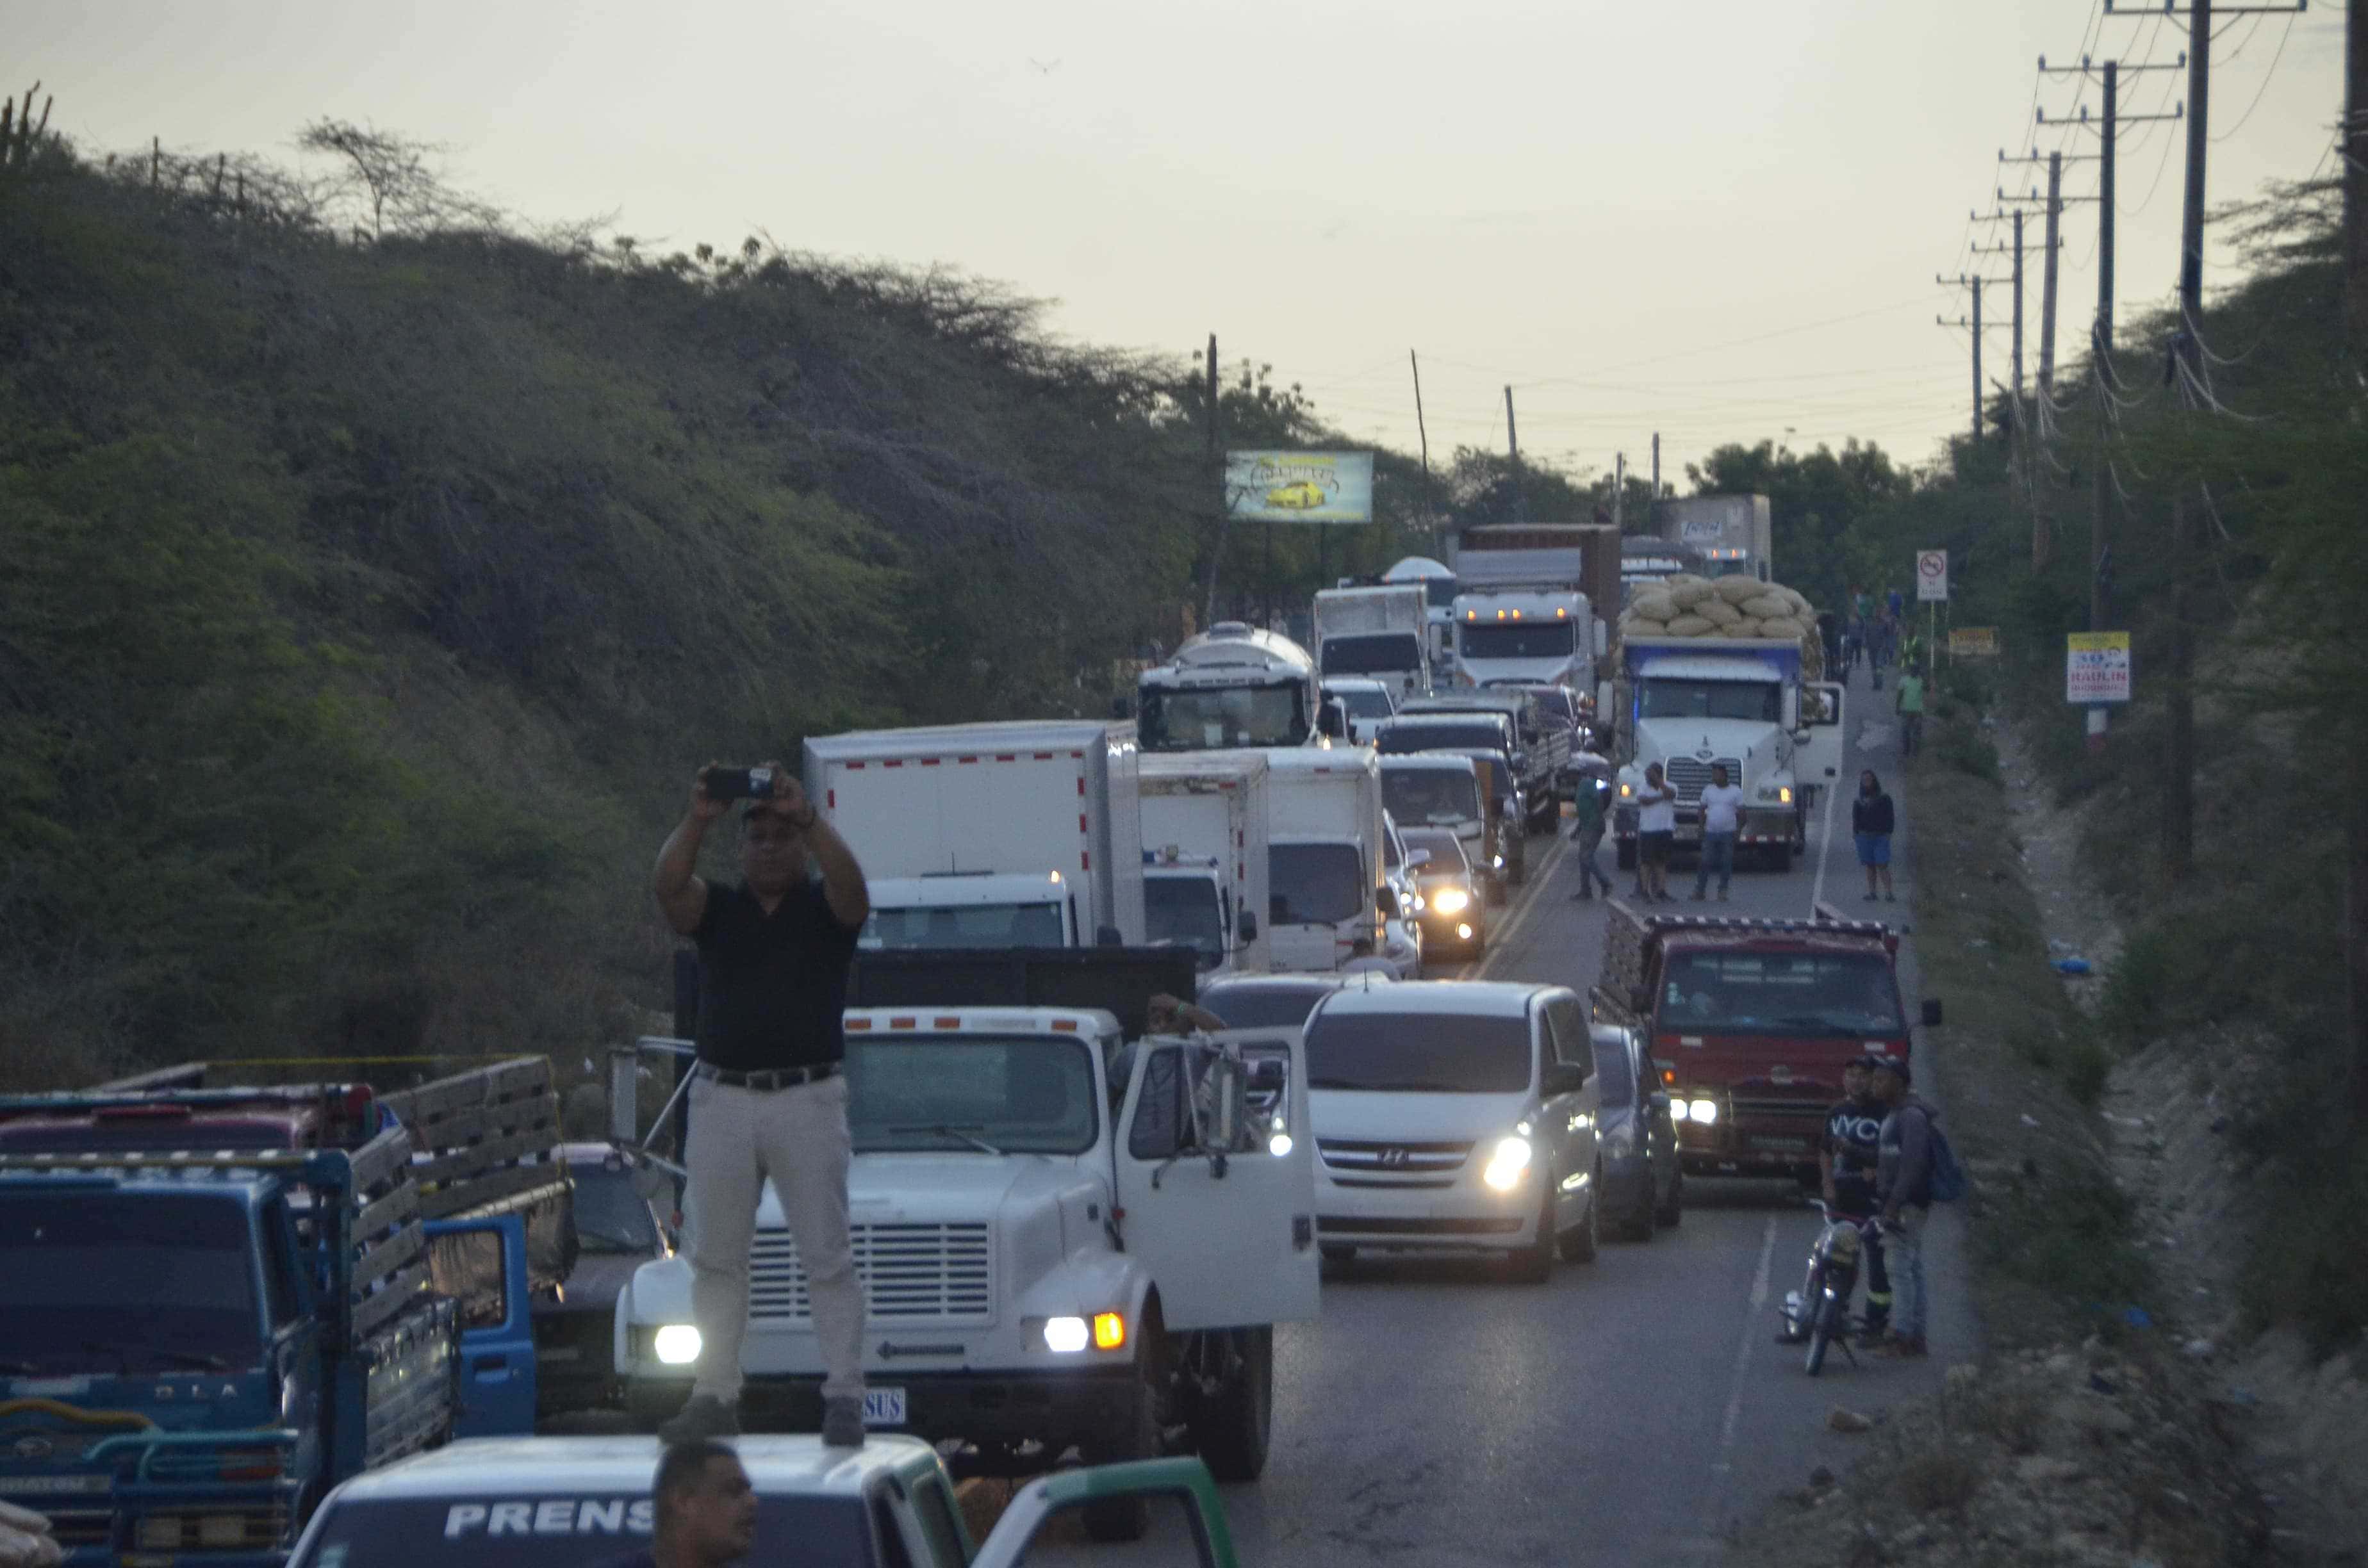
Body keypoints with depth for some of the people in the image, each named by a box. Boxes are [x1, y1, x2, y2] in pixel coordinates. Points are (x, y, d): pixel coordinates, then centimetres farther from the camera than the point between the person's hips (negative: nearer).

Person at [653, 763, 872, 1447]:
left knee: (827, 1256, -4)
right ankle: (716, 1397, 10)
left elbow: (850, 884, -16)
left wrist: (807, 816, -28)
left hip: (808, 1101, -3)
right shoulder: (716, 910, 12)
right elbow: (669, 884, -9)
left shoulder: (825, 908, 7)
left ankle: (844, 1397, -5)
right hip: (721, 1101, 3)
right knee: (715, 1257, 5)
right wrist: (697, 821, -25)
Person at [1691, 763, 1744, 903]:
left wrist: (1738, 832, -7)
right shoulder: (1708, 790, 8)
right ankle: (1700, 890, 1)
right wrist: (1701, 829, 2)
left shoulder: (1736, 791, 1)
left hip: (1728, 833, -1)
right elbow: (1702, 811, 11)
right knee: (1705, 862, -4)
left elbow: (1741, 813, 1)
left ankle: (1722, 892, 9)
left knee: (1726, 864, 1)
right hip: (1710, 832, 2)